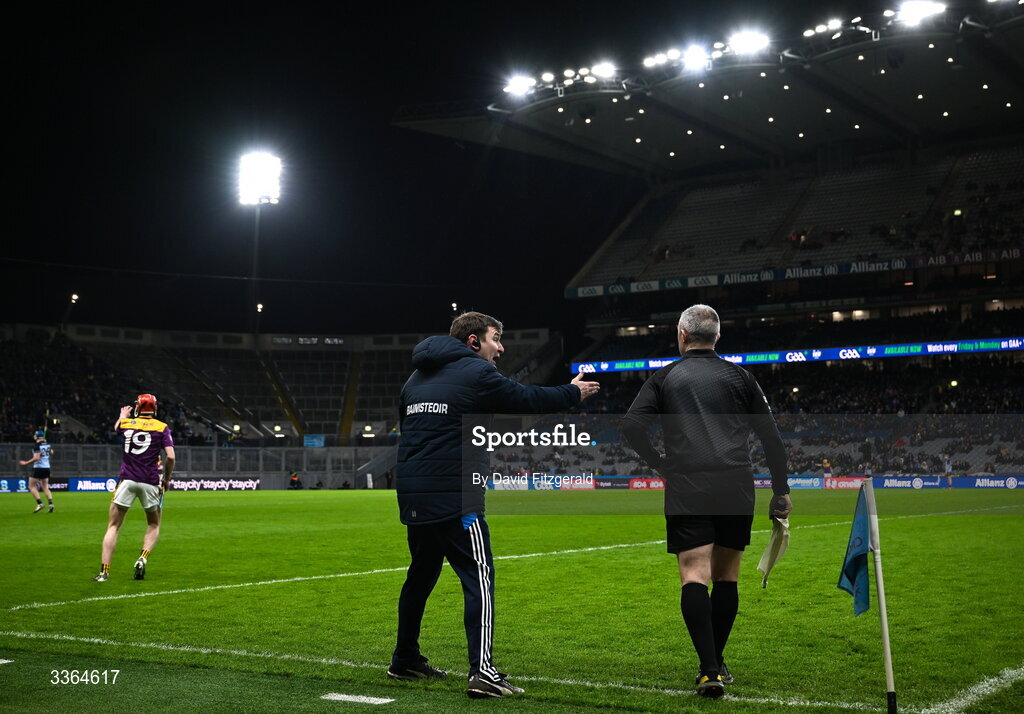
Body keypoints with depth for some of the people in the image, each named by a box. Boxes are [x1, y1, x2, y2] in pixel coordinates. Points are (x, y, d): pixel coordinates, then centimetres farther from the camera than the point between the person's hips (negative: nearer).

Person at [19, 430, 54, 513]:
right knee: (45, 487, 12)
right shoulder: (47, 445, 7)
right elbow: (51, 453, 27)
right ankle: (51, 504, -6)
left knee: (31, 486, 4)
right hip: (47, 468, 7)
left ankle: (39, 503, -9)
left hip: (38, 468, -7)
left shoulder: (36, 445, -13)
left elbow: (36, 458, -22)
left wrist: (26, 463, -15)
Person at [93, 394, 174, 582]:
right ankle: (143, 559, -5)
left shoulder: (126, 423, 8)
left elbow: (116, 429, 34)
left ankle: (104, 571, -2)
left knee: (113, 526, 6)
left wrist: (122, 416, 56)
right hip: (150, 482, -1)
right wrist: (167, 479, 9)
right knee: (154, 525, 18)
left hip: (127, 480, 1)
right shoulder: (162, 428, 2)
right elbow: (170, 456, -7)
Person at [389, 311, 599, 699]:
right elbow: (528, 399, 0)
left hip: (412, 496, 8)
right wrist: (573, 392, 16)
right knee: (479, 579, -7)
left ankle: (405, 661, 31)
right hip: (454, 497, -8)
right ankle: (482, 672, -14)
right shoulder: (477, 373, -6)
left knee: (421, 575, 21)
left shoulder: (417, 377, 18)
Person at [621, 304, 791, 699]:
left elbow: (631, 425, -3)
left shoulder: (663, 378, 9)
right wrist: (781, 491, 14)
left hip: (685, 489, -2)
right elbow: (771, 435, 9)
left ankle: (709, 671, -18)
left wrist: (660, 464, 10)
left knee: (694, 575, -6)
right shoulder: (739, 376, 12)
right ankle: (717, 662, 21)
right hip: (736, 487, 2)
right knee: (726, 575, 14)